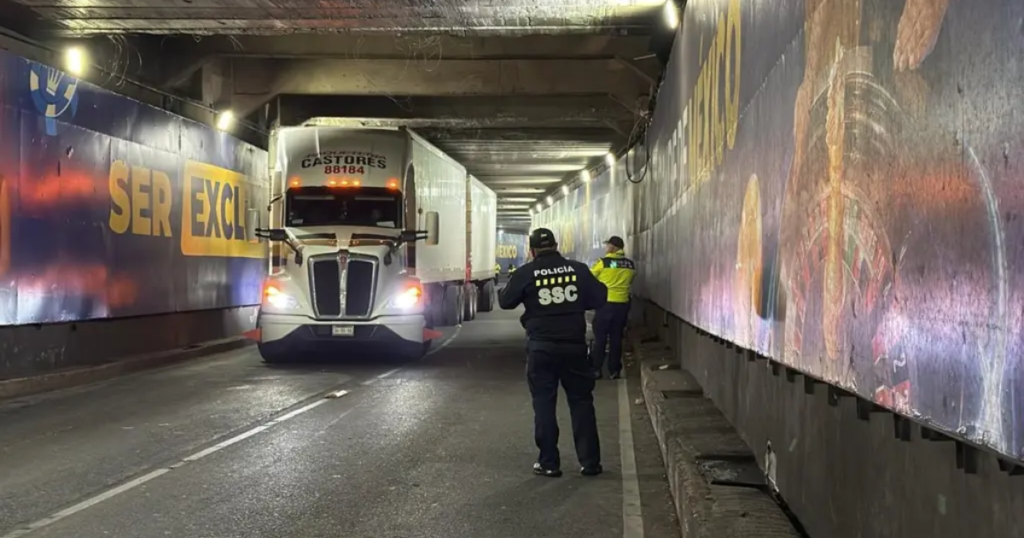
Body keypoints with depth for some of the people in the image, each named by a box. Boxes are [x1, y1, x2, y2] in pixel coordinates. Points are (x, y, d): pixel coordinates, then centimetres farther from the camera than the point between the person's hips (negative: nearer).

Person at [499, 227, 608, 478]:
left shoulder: (526, 273, -5)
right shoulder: (578, 269, 0)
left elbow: (505, 302, 3)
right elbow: (599, 298, 7)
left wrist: (522, 291, 23)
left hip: (541, 347, -2)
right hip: (574, 345, 2)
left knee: (544, 403, 5)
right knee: (581, 402, 10)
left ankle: (549, 463, 4)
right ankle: (590, 462, 10)